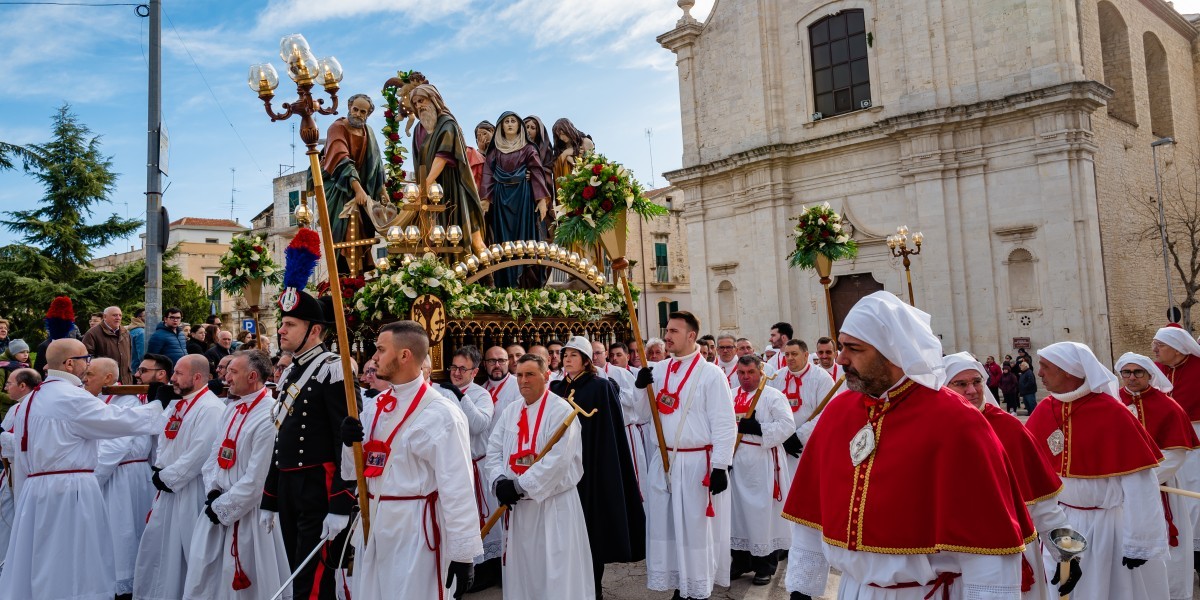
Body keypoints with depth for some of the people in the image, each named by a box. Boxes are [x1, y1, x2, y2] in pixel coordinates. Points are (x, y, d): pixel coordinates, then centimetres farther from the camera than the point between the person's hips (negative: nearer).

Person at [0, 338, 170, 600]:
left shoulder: (30, 399, 13)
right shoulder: (72, 397, -14)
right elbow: (122, 420, -13)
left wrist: (23, 495, 22)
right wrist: (158, 403, 1)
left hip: (36, 490, 8)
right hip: (70, 490, -8)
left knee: (39, 566, 14)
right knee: (71, 568, 1)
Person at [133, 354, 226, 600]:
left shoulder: (211, 408, -19)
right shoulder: (176, 403, 12)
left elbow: (200, 454, -24)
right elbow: (163, 439, 17)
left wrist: (168, 477, -15)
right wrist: (159, 471, 1)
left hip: (192, 491, -9)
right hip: (167, 486, 9)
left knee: (189, 549, 2)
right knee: (156, 545, 18)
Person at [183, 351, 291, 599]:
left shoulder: (269, 416, -21)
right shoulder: (231, 409, 9)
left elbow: (256, 478, -21)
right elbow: (214, 453, 13)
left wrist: (222, 508, -12)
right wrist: (213, 491, -3)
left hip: (248, 513, -8)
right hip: (216, 507, 8)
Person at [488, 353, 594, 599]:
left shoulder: (561, 410, -12)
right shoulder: (510, 411, 9)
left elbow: (557, 459, -21)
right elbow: (493, 450, 6)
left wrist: (520, 485, -20)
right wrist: (500, 481, -12)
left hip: (553, 503, -6)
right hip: (518, 504, 6)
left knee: (555, 569, 1)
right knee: (520, 566, 16)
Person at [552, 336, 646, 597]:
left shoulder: (601, 387, -5)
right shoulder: (556, 389, 10)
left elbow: (610, 431, -8)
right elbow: (551, 427, 15)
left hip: (591, 466, -4)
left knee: (591, 524, 2)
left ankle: (593, 586, 15)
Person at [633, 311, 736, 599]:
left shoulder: (711, 374, -9)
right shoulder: (657, 370, 7)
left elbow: (724, 423, -10)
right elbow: (643, 414, 9)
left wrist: (720, 466, -14)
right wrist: (640, 388, -9)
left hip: (697, 464, -5)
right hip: (662, 461, 5)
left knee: (696, 527, 5)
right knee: (665, 524, 12)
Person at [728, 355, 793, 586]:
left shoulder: (773, 396, -5)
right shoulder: (730, 397, 11)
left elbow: (787, 425, -14)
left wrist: (758, 428, -22)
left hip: (762, 462, -5)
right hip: (736, 461, 5)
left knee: (762, 511, -1)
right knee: (738, 508, 10)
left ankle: (765, 565, 13)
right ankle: (741, 560, 24)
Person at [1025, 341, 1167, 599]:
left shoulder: (1113, 413, -18)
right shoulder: (1043, 411, -4)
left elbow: (1139, 483, -17)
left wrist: (1140, 542, -14)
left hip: (1110, 526, -4)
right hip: (1062, 524, 4)